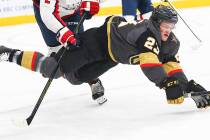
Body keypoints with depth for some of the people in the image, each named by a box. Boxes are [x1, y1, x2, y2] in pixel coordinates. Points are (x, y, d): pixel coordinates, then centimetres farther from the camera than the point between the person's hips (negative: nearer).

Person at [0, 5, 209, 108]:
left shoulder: (170, 43, -10)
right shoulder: (148, 32, -37)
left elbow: (172, 66, -11)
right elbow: (149, 63, -50)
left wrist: (188, 85, -26)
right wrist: (168, 85, -56)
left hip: (111, 55, 9)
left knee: (75, 77, 16)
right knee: (54, 69, -9)